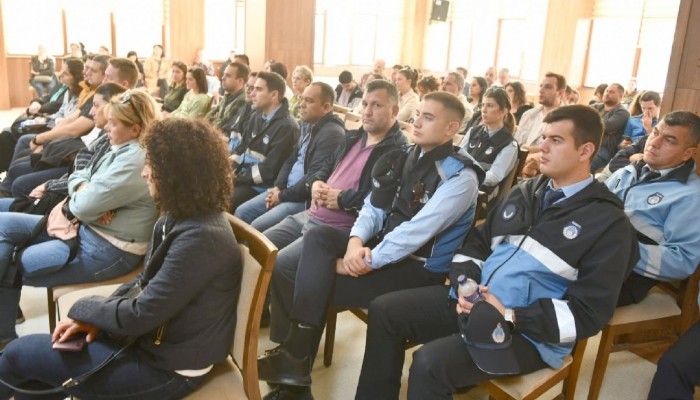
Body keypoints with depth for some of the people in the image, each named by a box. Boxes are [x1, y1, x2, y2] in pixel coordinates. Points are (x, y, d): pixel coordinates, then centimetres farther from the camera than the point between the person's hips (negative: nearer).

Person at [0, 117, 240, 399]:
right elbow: (147, 283, 9)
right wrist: (96, 317, -4)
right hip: (154, 339, 8)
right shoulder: (183, 217, 1)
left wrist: (84, 308, -7)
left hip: (167, 367, -8)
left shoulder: (200, 239, -29)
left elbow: (139, 316, -24)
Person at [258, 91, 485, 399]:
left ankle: (297, 357, -2)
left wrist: (364, 264, -22)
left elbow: (414, 233, -24)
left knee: (317, 282, -20)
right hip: (383, 246, 7)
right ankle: (295, 350, -17)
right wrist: (356, 242, -14)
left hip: (419, 267, -7)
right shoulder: (406, 157, 9)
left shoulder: (460, 177, -15)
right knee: (318, 237, -17)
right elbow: (374, 207, 5)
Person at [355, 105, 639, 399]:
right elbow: (478, 243, 15)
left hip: (529, 334, -7)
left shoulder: (609, 222, -8)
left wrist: (510, 316, -20)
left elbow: (588, 314, -13)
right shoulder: (524, 192, 12)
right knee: (385, 310, -4)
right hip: (474, 300, 7)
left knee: (430, 362, -27)